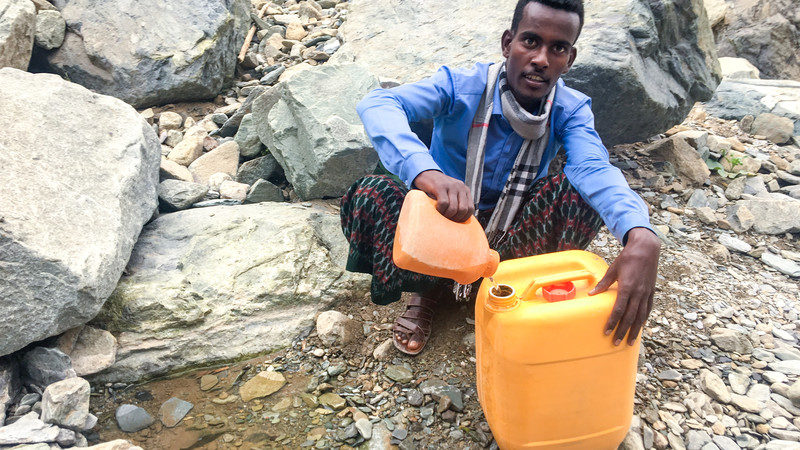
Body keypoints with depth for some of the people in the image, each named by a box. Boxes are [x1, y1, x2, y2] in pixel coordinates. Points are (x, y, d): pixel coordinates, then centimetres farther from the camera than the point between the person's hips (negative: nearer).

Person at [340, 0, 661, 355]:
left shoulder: (571, 110, -14)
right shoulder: (462, 86, -21)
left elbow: (594, 169, -33)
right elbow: (377, 104, -38)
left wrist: (640, 237, -55)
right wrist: (427, 174, -59)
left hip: (512, 237, 1)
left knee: (584, 192, -25)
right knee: (368, 196, -28)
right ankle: (431, 287, -1)